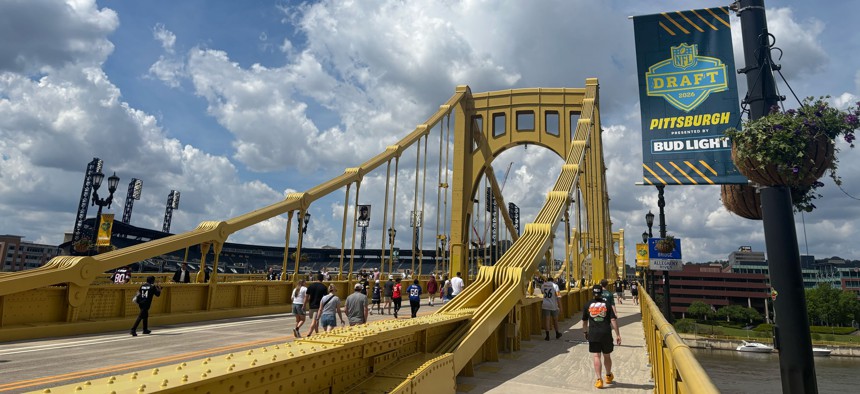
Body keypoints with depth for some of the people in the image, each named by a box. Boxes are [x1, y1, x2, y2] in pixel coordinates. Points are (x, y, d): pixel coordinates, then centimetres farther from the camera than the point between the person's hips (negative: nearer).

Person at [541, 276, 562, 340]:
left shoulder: (543, 285, 6)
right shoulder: (555, 285, -3)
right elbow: (557, 296, -10)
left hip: (545, 305, 1)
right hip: (553, 305, -1)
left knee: (547, 320, 1)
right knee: (555, 320, 14)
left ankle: (547, 336, -4)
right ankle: (557, 334, 29)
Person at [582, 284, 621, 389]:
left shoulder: (588, 305, 3)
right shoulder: (607, 305, 1)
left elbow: (584, 322, 10)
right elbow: (613, 320, -6)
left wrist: (585, 332, 26)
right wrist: (618, 335, -4)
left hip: (593, 334, -1)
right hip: (606, 333, 1)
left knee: (596, 357, 1)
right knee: (607, 356, 17)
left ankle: (599, 380, -6)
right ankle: (608, 376, 36)